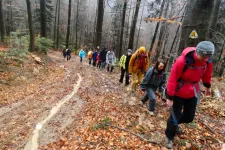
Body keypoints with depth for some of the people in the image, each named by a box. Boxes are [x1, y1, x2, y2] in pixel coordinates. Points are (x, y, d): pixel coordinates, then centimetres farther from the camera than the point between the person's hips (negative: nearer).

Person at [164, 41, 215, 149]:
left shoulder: (207, 60, -10)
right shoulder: (182, 61, -29)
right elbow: (172, 79, -24)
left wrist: (208, 86, 23)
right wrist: (170, 97, -21)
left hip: (193, 92, 6)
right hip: (179, 92, -5)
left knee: (189, 117, 14)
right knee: (175, 115, 5)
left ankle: (174, 124, 46)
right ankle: (169, 137, 30)